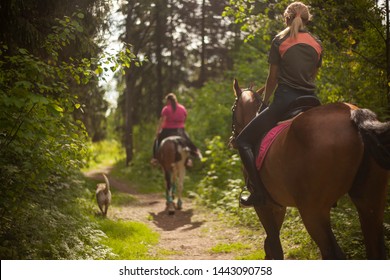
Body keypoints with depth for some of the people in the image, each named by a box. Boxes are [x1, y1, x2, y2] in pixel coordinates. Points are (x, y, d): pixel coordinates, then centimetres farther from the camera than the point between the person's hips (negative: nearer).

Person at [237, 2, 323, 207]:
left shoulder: (279, 41, 1)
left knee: (243, 141, 1)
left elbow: (272, 78, 4)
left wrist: (264, 102, 18)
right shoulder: (317, 44, 13)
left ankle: (259, 192, -12)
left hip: (285, 100, -5)